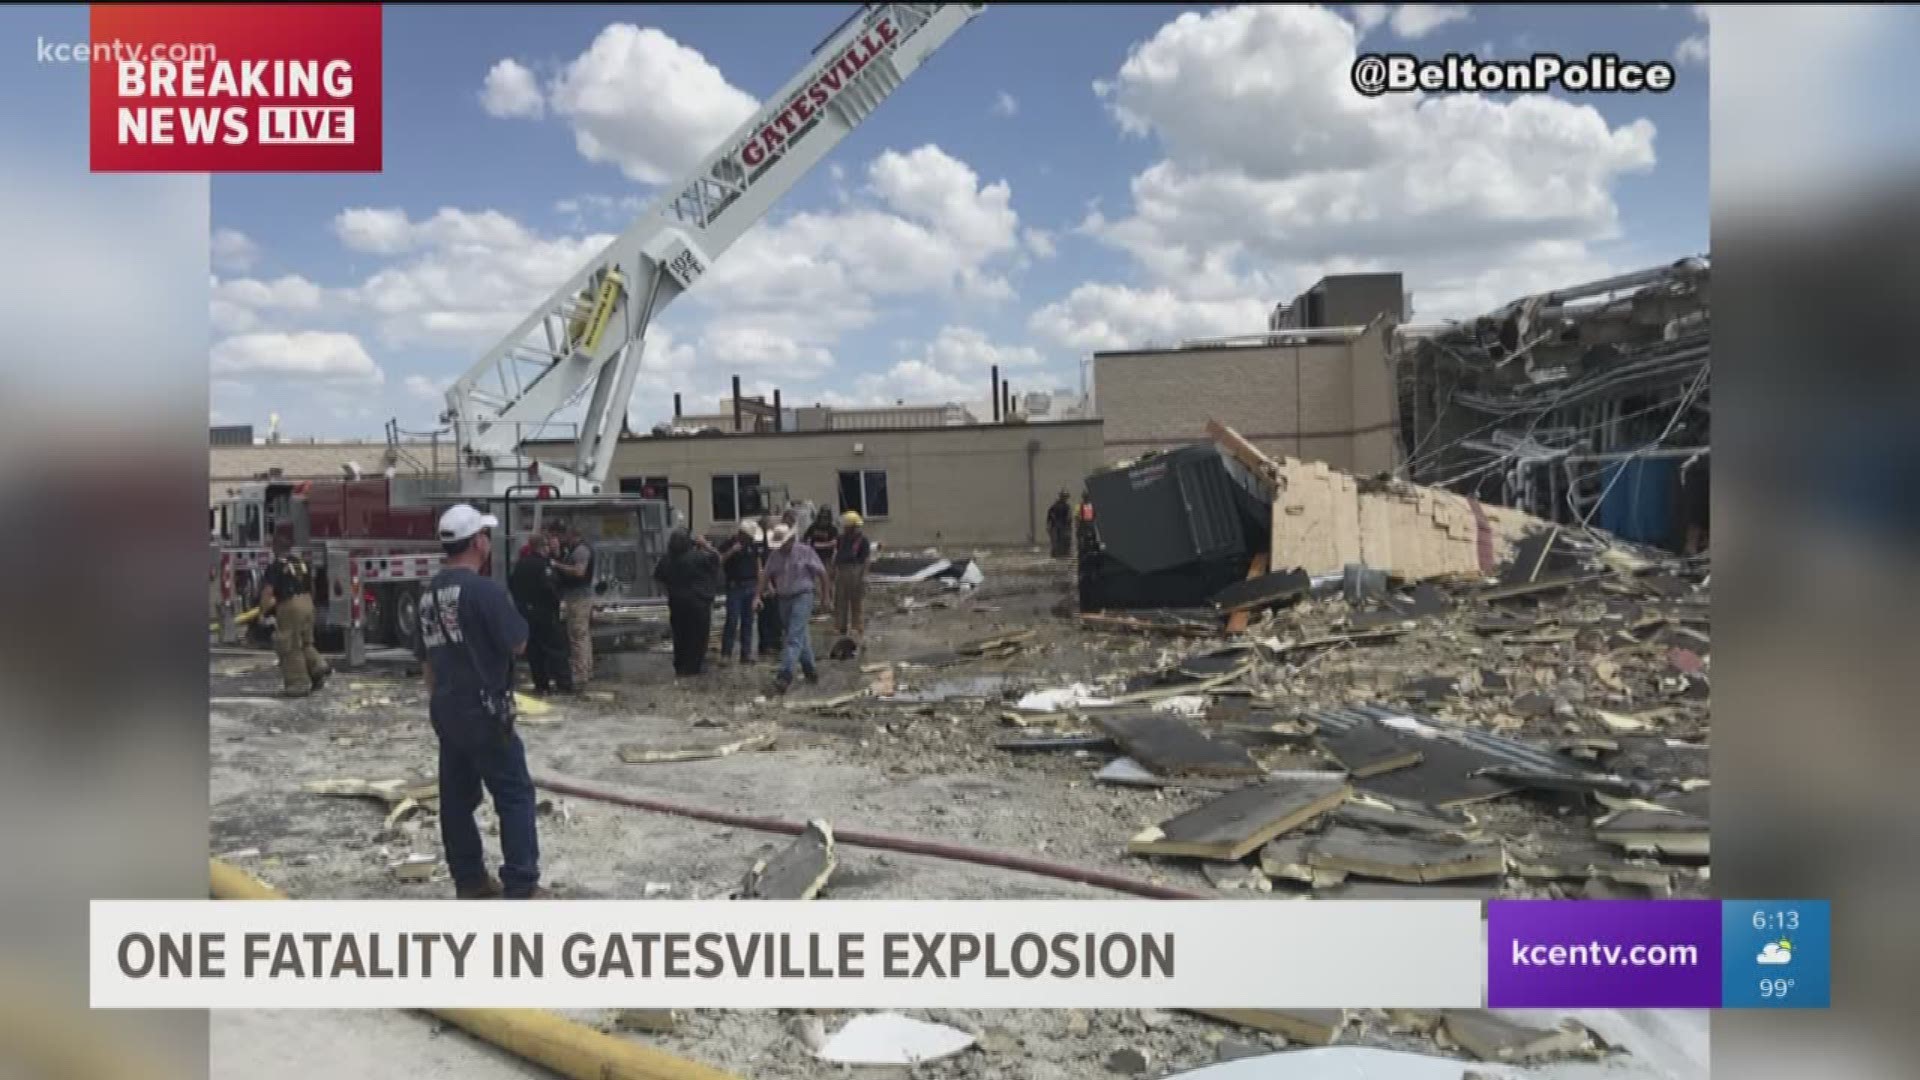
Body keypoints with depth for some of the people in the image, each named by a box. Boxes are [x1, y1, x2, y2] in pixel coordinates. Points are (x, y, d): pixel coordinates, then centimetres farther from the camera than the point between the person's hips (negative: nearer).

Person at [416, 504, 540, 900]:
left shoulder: (429, 593, 9)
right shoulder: (484, 589, -17)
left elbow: (425, 657, 17)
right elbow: (517, 644, -12)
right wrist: (504, 612, 4)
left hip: (445, 711, 8)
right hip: (483, 711, -8)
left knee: (457, 796, 12)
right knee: (515, 794, -2)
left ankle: (469, 880, 20)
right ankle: (521, 886, -2)